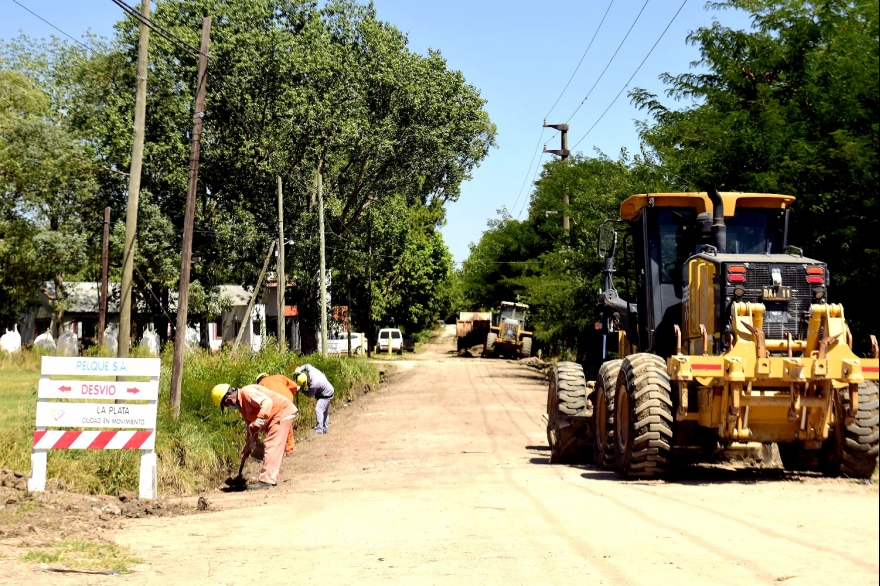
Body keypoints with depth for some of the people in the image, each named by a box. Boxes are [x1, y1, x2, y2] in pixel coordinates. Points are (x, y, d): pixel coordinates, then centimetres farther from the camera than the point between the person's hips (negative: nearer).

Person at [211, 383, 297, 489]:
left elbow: (267, 402, -34)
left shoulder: (247, 392, -19)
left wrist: (259, 421, -39)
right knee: (274, 448, 14)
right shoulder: (241, 405, 13)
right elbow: (251, 426, 20)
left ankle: (267, 480, -16)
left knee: (272, 447, -14)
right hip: (274, 418, 11)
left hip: (282, 413, -11)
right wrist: (248, 448, 20)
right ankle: (271, 479, 19)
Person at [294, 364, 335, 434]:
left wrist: (301, 389, -10)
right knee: (325, 411, 16)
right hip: (328, 391, 10)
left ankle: (319, 429, -14)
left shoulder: (313, 384, -36)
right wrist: (299, 369, -5)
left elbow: (309, 394, -19)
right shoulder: (311, 370, -16)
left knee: (318, 410, -15)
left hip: (326, 395, -10)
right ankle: (324, 428, 24)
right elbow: (307, 366, 8)